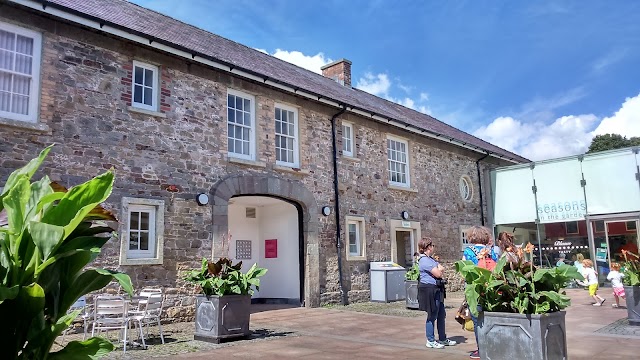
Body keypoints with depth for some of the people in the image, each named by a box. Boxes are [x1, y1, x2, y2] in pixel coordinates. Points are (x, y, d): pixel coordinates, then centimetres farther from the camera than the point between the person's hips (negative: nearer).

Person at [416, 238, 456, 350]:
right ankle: (430, 341, 10)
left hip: (437, 290, 11)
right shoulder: (425, 260, -18)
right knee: (432, 316, -1)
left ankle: (443, 338, 27)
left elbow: (442, 269, 15)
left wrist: (439, 269, -6)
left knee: (441, 315, 16)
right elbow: (438, 274, -19)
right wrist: (439, 268, 0)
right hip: (429, 290, -10)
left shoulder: (430, 259, 16)